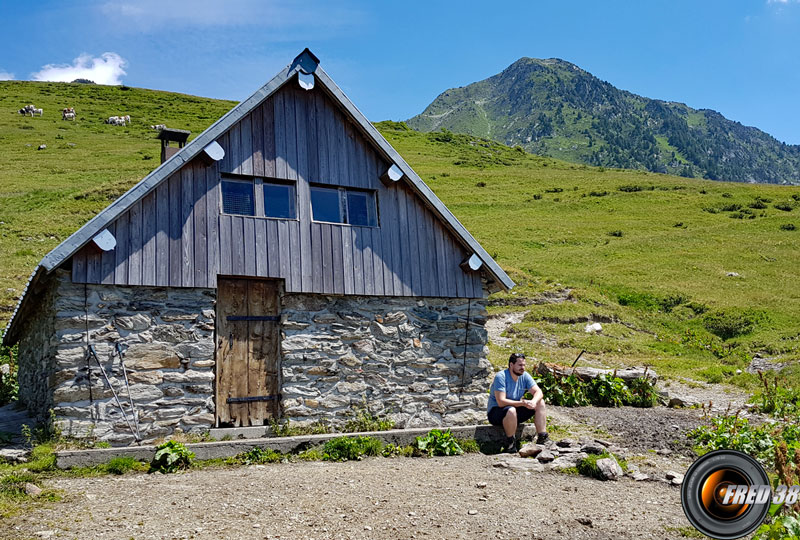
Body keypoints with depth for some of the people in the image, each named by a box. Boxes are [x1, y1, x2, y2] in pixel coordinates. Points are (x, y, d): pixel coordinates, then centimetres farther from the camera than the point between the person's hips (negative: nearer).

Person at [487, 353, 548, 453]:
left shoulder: (524, 376, -2)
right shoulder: (501, 377, -22)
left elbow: (538, 392, -6)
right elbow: (501, 402, -28)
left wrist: (534, 401, -29)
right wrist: (522, 403, -34)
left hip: (516, 411, 7)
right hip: (496, 411, -7)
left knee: (540, 403, -6)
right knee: (511, 410, -40)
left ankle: (542, 438, -7)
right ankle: (510, 443, -19)